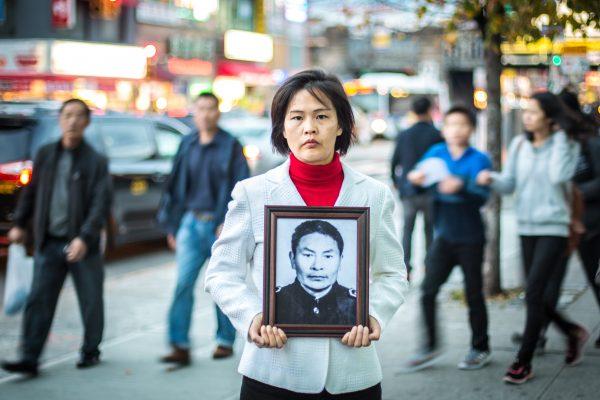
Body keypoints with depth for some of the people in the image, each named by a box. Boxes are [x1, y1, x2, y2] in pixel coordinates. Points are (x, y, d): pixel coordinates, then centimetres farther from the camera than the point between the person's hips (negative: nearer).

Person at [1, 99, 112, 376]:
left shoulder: (96, 162, -6)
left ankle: (91, 351, 27)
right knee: (39, 301, -2)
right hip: (49, 244, 3)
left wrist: (84, 238, -24)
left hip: (83, 246, -2)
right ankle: (29, 358, -2)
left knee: (90, 302, 9)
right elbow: (31, 192, 17)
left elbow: (101, 205, -14)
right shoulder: (45, 155, 6)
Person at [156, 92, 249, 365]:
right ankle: (180, 347, -9)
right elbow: (176, 187, 14)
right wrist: (172, 226, 13)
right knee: (183, 283, -8)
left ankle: (225, 341, 22)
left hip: (220, 226, -3)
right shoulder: (187, 145, 8)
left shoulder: (230, 146, -3)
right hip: (191, 223, 3)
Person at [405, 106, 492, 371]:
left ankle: (480, 348, 20)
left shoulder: (479, 159, -5)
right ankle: (430, 346, 8)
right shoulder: (436, 154, 3)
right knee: (428, 290, -4)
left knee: (473, 293, 6)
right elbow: (416, 186, 0)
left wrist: (461, 187, -35)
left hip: (470, 237, -3)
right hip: (444, 236, 3)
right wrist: (415, 180, -23)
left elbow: (482, 197, -16)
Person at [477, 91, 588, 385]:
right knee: (536, 295, 11)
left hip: (553, 228, -5)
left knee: (533, 292, -12)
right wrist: (491, 179, -15)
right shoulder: (519, 144, 5)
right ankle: (573, 332, 37)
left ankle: (523, 362, -3)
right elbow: (509, 183, 6)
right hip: (527, 227, 5)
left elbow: (559, 175, -23)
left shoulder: (566, 145, -6)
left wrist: (560, 138, -16)